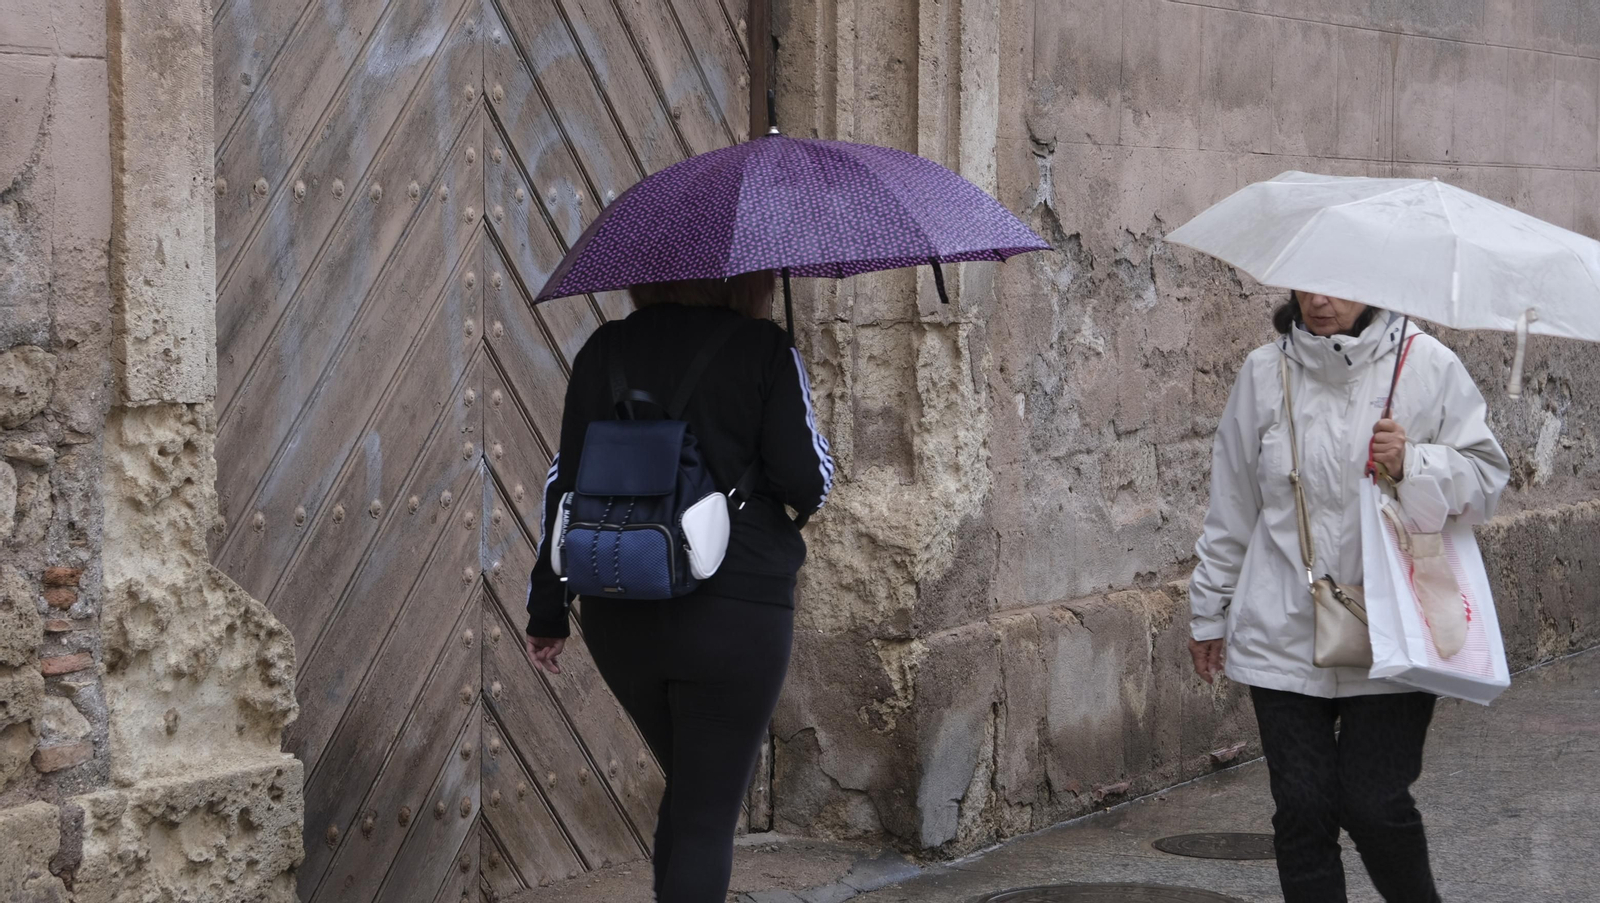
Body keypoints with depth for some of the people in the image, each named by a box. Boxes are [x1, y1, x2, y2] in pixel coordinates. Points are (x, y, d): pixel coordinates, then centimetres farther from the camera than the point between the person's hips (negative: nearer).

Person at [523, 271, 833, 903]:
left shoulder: (604, 350, 4)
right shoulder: (764, 351, -6)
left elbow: (565, 481, 3)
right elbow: (807, 479, -10)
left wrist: (547, 612, 9)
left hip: (617, 617, 4)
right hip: (735, 614, -4)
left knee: (689, 788, 24)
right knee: (708, 815, 3)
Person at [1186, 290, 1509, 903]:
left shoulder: (1427, 366, 0)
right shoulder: (1265, 372, 6)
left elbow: (1487, 479, 3)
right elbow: (1232, 502, 13)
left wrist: (1413, 465, -16)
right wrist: (1209, 611, 16)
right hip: (1284, 635, 2)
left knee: (1374, 805, -5)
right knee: (1302, 807, 1)